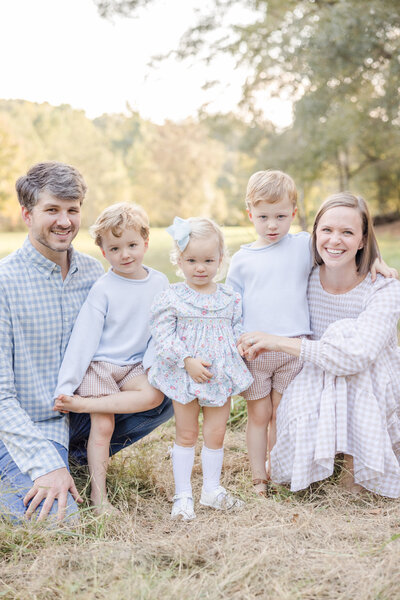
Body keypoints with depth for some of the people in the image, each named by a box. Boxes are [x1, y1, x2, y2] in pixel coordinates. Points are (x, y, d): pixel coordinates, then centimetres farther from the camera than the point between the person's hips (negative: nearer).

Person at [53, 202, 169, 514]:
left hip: (135, 365, 4)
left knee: (155, 395, -24)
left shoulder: (159, 282, 1)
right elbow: (84, 337, -11)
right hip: (99, 365, -4)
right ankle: (98, 494, 4)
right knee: (103, 424, -9)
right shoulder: (103, 289, -11)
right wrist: (65, 385, -13)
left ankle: (82, 403, -21)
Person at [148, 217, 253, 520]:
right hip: (185, 377, -2)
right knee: (186, 435, 10)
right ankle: (183, 494, 21)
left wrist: (242, 348, -9)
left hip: (222, 376, 3)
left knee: (216, 434, 11)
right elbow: (162, 336, -13)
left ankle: (212, 489, 28)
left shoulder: (230, 297, 2)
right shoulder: (171, 298, -9)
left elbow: (238, 331, 11)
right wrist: (188, 360, -20)